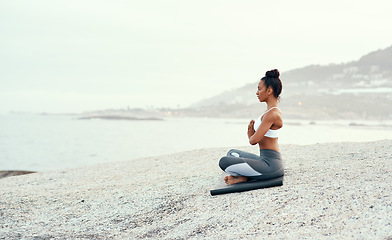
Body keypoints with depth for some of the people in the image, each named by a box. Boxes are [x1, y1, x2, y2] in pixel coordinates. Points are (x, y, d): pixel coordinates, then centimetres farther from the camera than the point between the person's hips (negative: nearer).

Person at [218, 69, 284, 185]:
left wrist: (251, 136, 2)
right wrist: (251, 132, -4)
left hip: (270, 164, -11)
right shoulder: (270, 110, 13)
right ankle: (245, 175, 5)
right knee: (232, 153, 30)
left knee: (224, 162, -22)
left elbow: (253, 140, -21)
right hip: (265, 159, 11)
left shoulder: (272, 114, -19)